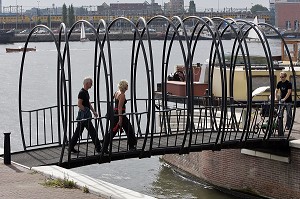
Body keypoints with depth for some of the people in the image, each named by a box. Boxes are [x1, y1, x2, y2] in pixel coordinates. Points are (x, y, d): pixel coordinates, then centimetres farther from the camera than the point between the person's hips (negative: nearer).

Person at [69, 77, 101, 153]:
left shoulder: (86, 92, 15)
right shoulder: (82, 92, -16)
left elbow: (88, 103, 23)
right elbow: (79, 104, -23)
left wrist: (93, 111, 17)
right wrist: (85, 111, -17)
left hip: (84, 115, 10)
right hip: (84, 115, -10)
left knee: (78, 132, 12)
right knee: (92, 132, -5)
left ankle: (71, 147, 15)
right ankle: (98, 148, 0)